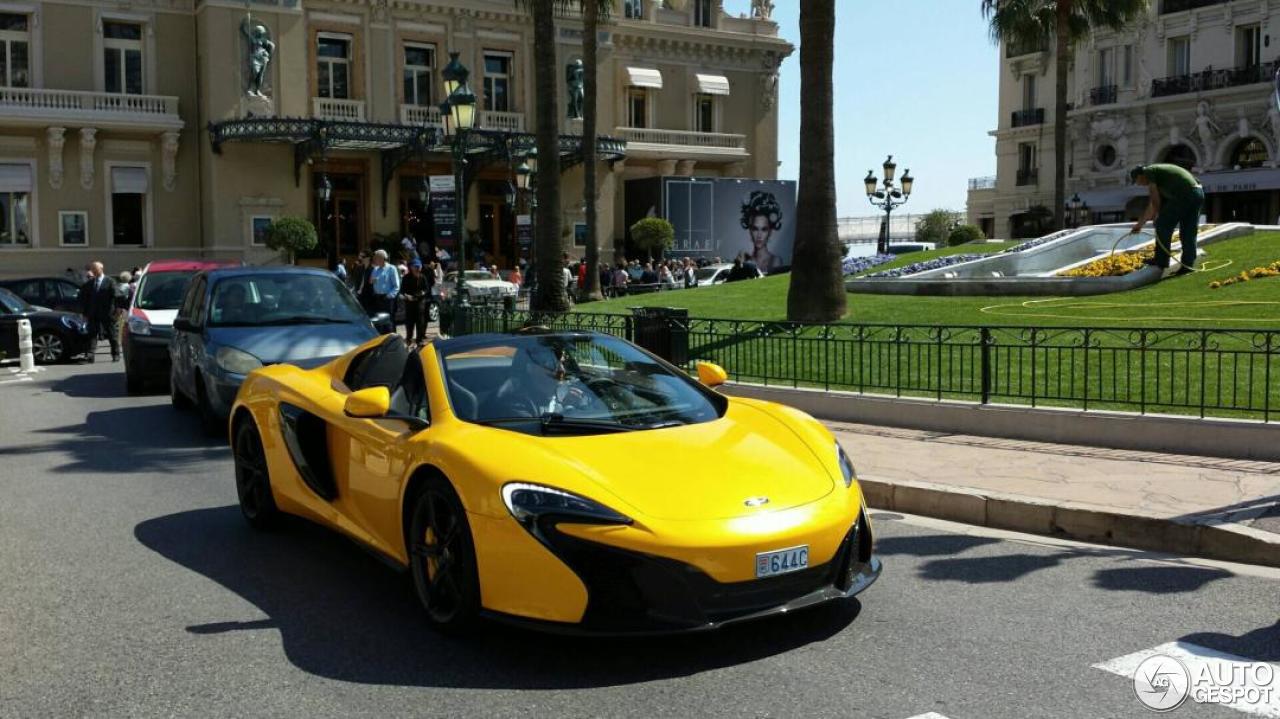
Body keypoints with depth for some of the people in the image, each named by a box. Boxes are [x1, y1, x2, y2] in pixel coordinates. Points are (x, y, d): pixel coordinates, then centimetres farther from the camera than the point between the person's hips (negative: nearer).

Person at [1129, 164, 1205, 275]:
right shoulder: (1158, 171, 31)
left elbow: (1156, 201, 1)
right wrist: (1140, 224, 44)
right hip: (1199, 192, 9)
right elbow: (1152, 205, 38)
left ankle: (1161, 261, 9)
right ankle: (1188, 265, 12)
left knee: (1163, 225, 4)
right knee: (1189, 232, 12)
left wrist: (1157, 217, 16)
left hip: (1183, 194, -9)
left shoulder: (1149, 171, 6)